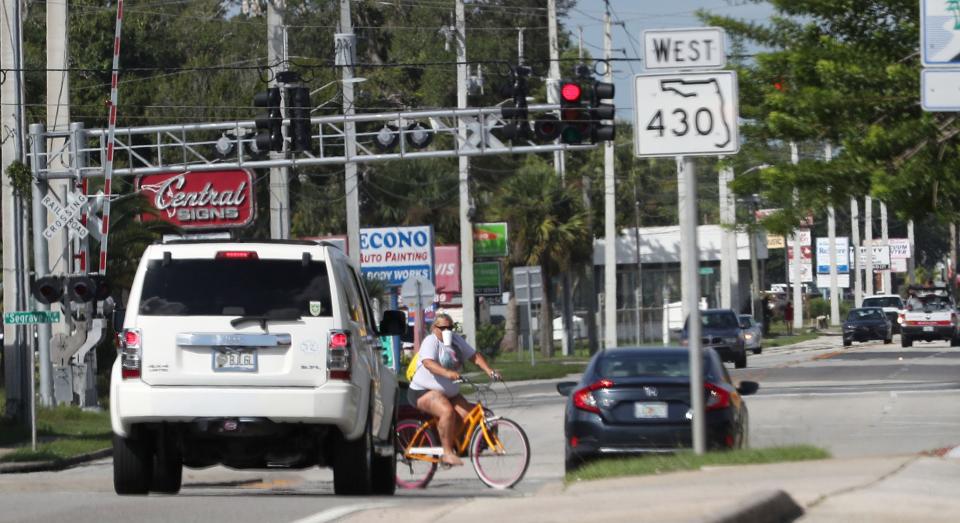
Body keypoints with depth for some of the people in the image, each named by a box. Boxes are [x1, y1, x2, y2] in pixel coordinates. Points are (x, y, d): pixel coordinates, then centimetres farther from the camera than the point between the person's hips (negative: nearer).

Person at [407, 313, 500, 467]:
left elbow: (475, 356, 5)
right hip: (424, 391, -7)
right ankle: (447, 453, -26)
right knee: (447, 411, -32)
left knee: (468, 414, -14)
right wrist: (447, 373, -49)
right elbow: (428, 363, -33)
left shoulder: (456, 340, 7)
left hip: (450, 393, 7)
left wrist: (490, 371, -11)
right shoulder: (431, 341, -15)